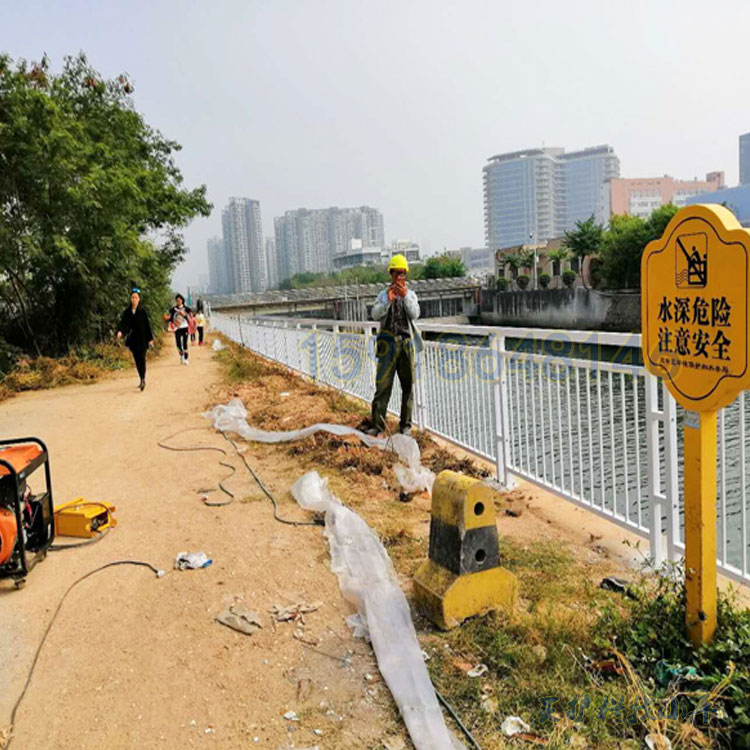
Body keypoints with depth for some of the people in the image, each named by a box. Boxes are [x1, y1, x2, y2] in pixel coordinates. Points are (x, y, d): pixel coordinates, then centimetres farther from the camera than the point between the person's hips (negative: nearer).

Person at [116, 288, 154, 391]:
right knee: (137, 360, 8)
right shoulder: (127, 311, 4)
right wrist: (120, 332, -25)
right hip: (132, 339, 4)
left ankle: (143, 379, -13)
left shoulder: (142, 310, -4)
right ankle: (142, 380, 19)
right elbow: (123, 323, -5)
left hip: (142, 338, -4)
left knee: (142, 359, -11)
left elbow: (147, 325, -2)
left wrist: (150, 339, -2)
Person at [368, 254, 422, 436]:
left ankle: (405, 425, 14)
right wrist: (388, 301, -22)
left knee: (408, 385, 5)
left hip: (407, 343, 2)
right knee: (383, 384, -6)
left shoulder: (411, 295, 12)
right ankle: (377, 425, -3)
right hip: (388, 344, -2)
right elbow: (375, 315, -8)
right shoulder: (383, 295, 8)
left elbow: (415, 314, -6)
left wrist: (405, 297, -19)